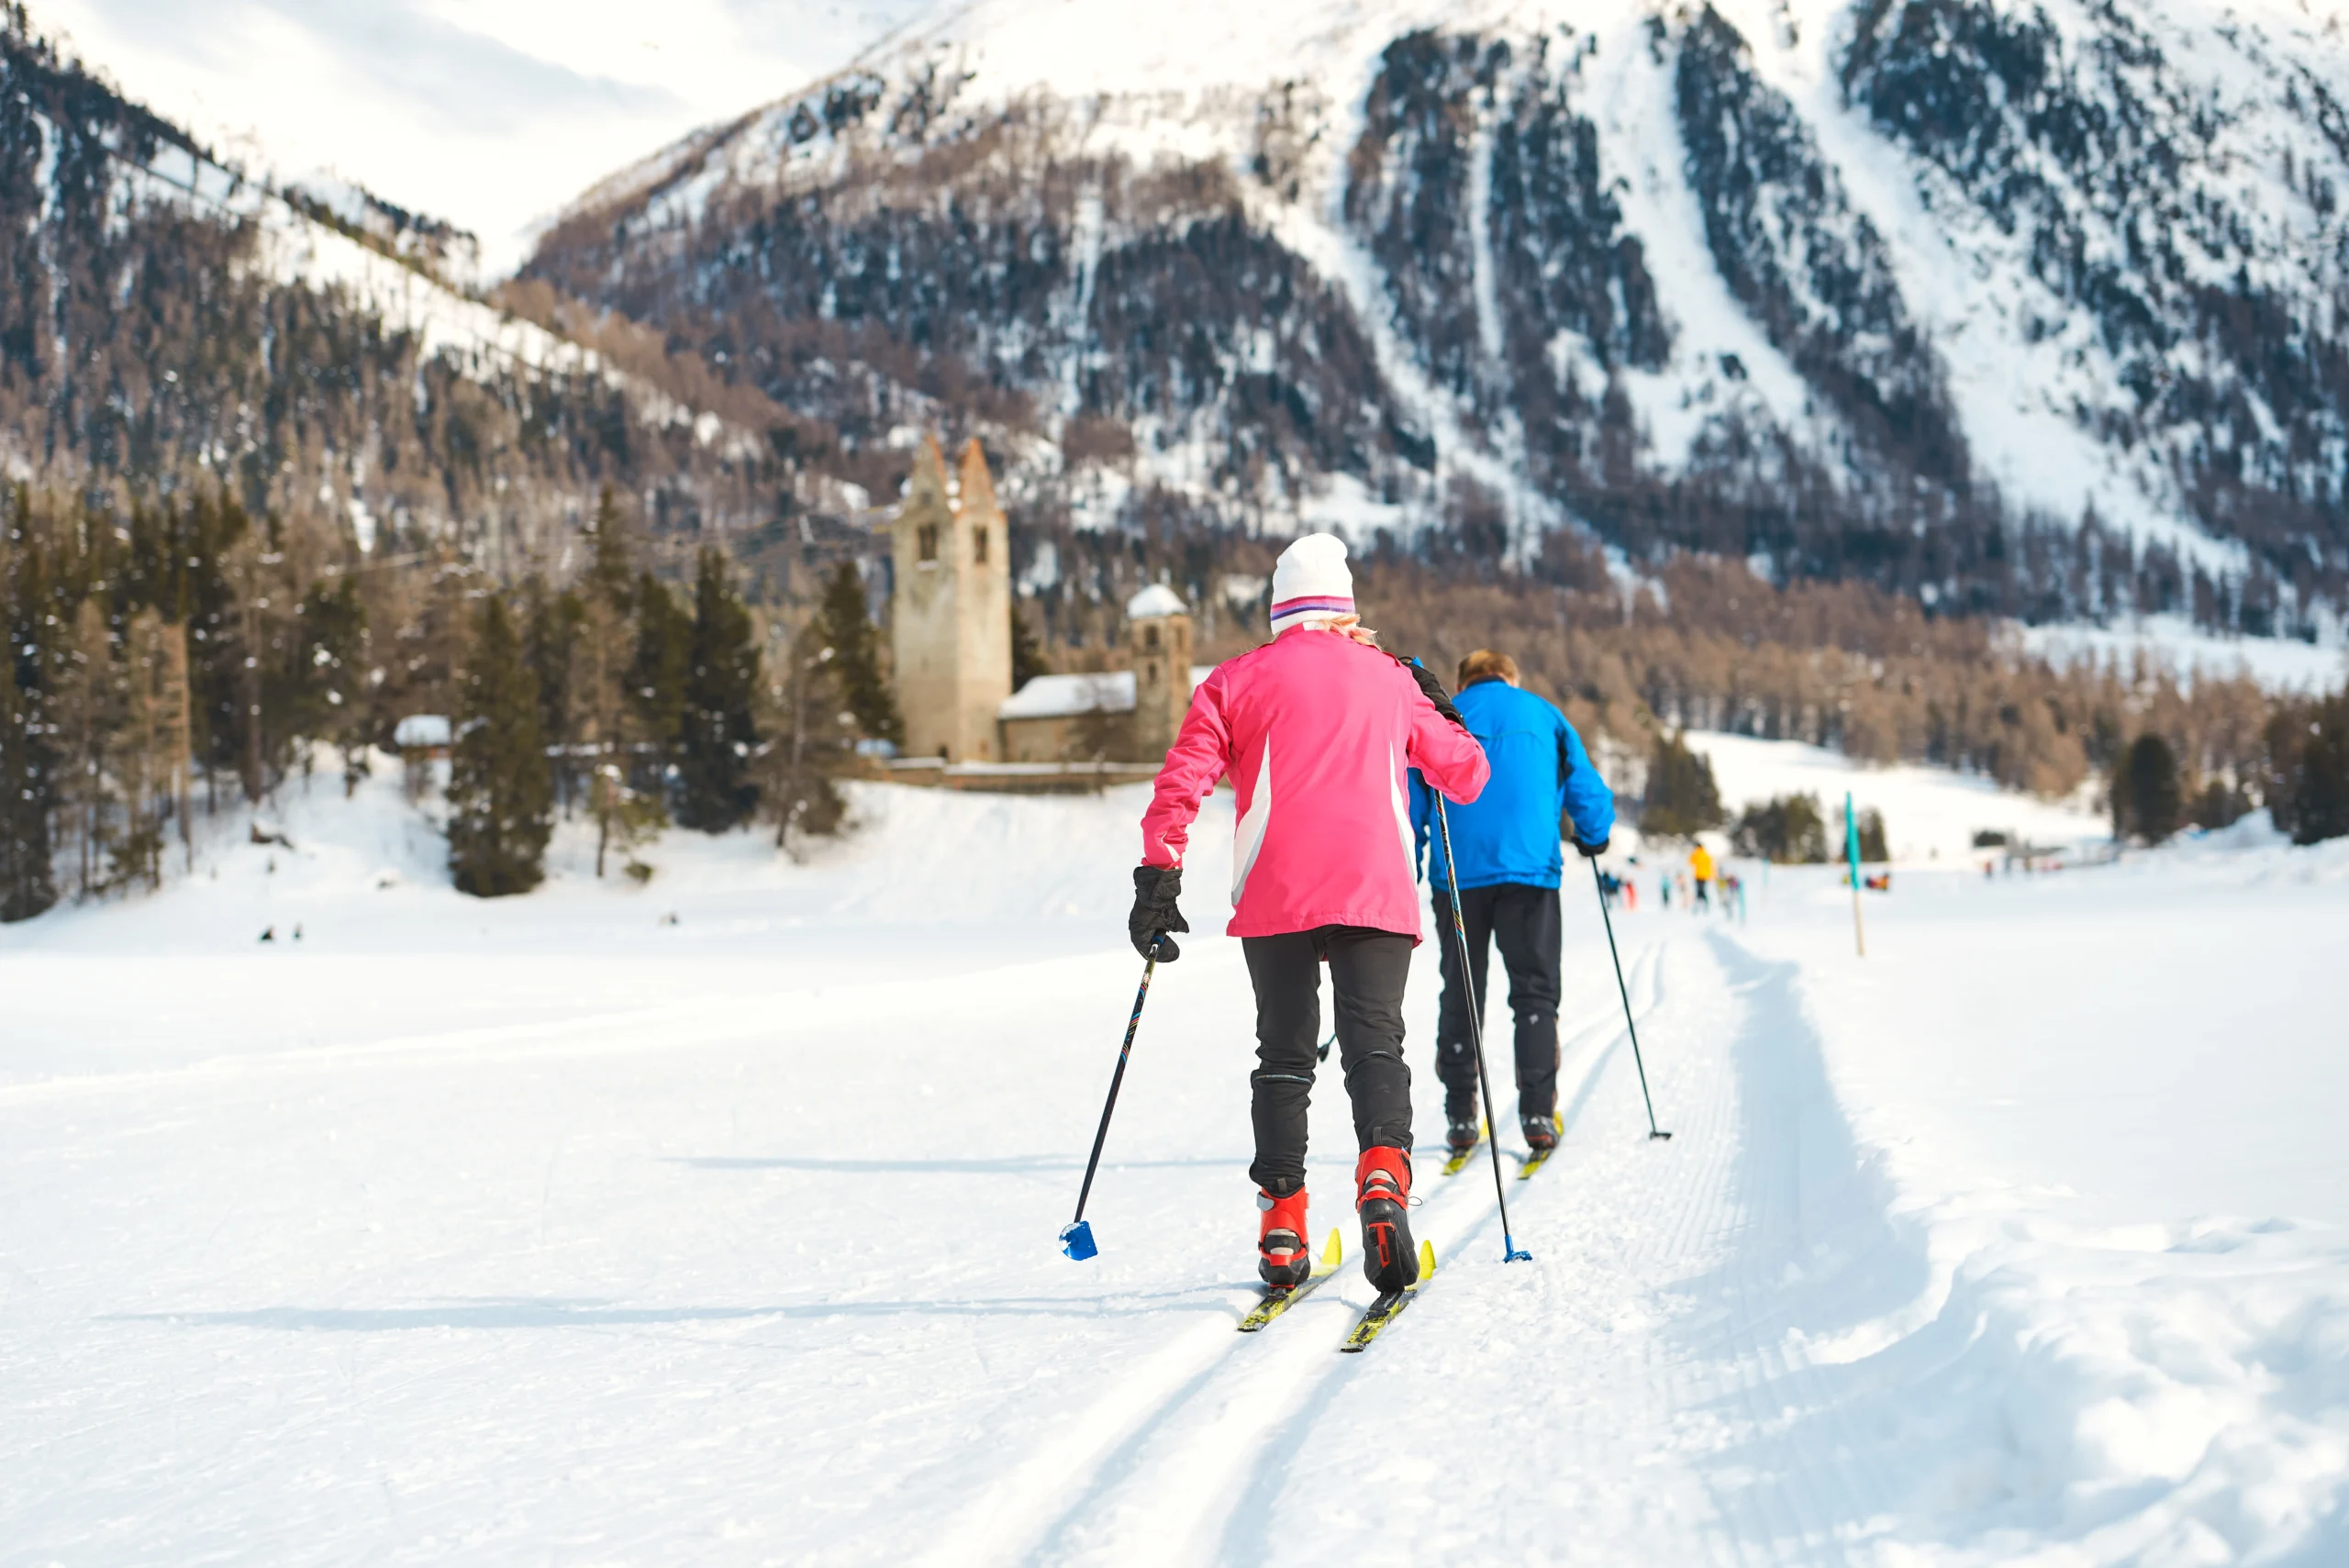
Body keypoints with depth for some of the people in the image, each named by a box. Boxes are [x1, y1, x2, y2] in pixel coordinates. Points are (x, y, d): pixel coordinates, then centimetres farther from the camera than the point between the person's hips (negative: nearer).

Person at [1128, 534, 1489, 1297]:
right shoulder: (1391, 679, 16)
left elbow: (1182, 781, -1)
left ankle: (1282, 1227, 2)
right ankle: (1383, 1175, -30)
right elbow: (1467, 775, 22)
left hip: (1276, 898, 0)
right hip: (1377, 892, 0)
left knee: (1284, 1056, 10)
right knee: (1375, 1044, -2)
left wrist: (1157, 877, -1)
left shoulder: (1239, 680, 10)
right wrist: (1442, 713, 40)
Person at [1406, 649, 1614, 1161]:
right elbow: (1589, 793, 13)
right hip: (1529, 869, -1)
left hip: (1457, 874, 1)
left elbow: (1409, 804, 9)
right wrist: (1593, 839, 31)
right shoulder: (1543, 717, 12)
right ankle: (1537, 1111, -9)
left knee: (1460, 993, 9)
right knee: (1535, 991, 3)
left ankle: (1459, 1115, 6)